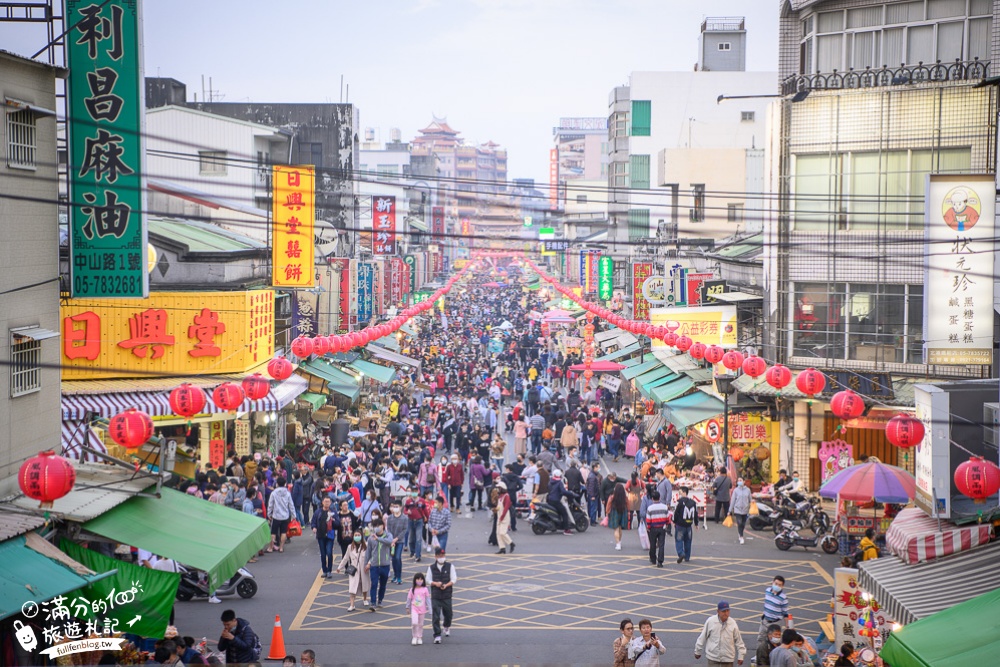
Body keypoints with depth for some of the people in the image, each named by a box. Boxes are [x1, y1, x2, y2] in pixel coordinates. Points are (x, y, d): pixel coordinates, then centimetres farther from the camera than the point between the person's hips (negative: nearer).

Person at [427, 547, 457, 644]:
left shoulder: (450, 566, -1)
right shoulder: (431, 567, 0)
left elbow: (454, 579, -1)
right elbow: (428, 580, 4)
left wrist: (446, 585, -18)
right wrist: (435, 583, -16)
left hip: (447, 595, 1)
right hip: (435, 595, -1)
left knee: (448, 613, 14)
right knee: (435, 616, -8)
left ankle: (447, 626, 46)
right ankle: (437, 635, -5)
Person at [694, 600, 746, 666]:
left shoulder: (732, 623, -5)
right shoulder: (710, 621, -9)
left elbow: (738, 641, 4)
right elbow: (702, 638, 1)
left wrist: (740, 656, 4)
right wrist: (697, 652, 9)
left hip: (728, 659, 1)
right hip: (713, 658, -1)